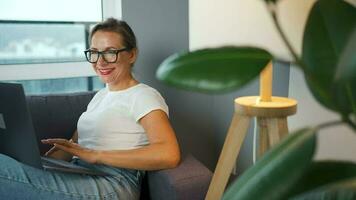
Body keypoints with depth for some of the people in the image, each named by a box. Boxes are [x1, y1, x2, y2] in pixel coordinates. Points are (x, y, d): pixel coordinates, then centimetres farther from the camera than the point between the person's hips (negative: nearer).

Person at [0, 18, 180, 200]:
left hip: (113, 184, -7)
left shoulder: (144, 96, -4)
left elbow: (169, 155, -21)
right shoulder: (101, 95, 22)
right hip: (77, 178, 7)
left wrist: (96, 155, -19)